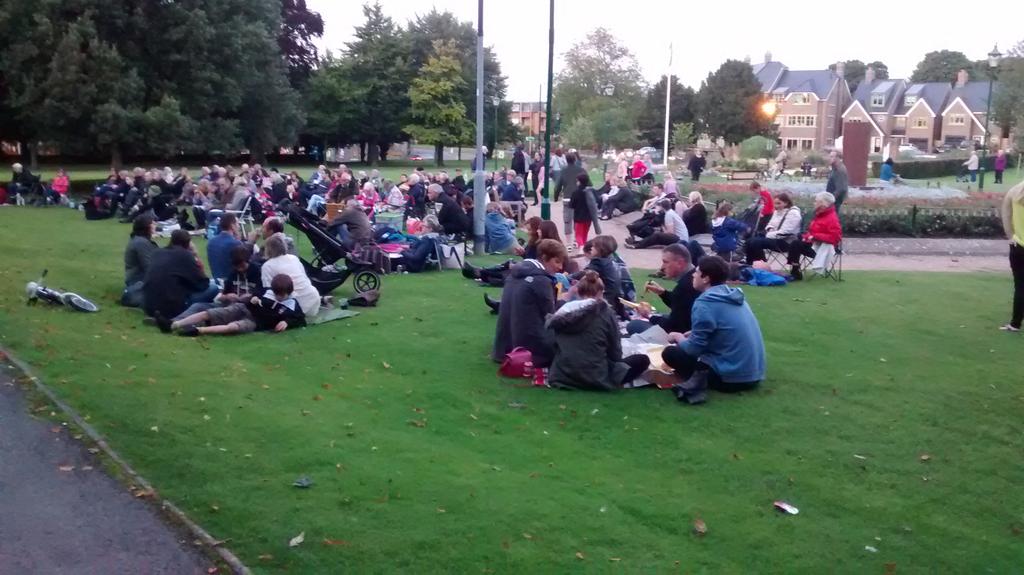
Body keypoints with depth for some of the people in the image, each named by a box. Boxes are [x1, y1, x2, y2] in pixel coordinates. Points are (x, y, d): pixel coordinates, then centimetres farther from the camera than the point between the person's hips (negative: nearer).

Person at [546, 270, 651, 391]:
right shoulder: (605, 312, -5)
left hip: (560, 378, 5)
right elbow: (615, 353, 0)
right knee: (642, 360, 11)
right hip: (595, 379, -5)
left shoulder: (563, 311, 5)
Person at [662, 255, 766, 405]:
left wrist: (677, 337, 8)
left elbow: (694, 348, -11)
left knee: (670, 353, 3)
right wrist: (689, 334, 16)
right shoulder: (734, 296, 11)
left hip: (732, 377, -8)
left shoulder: (705, 303, -15)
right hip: (754, 374, 8)